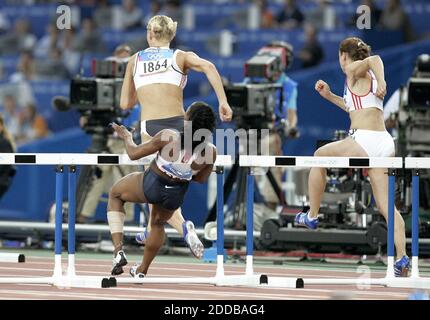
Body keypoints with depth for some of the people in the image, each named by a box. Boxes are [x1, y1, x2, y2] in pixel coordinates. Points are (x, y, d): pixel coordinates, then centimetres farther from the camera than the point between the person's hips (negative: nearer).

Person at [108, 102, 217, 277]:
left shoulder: (168, 137, -32)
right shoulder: (210, 152, -22)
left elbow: (134, 154, -18)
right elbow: (200, 179, -2)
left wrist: (127, 138, 3)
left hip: (151, 185, -3)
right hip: (176, 195, 3)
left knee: (115, 194, 27)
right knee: (158, 224, 36)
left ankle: (119, 251, 15)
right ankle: (142, 271, 48)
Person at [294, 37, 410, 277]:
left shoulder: (354, 70, 2)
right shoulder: (369, 77, 26)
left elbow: (374, 59, -19)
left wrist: (381, 81, -31)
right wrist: (329, 95, 39)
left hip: (364, 140, -8)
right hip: (385, 142, 8)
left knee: (320, 156, 20)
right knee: (386, 205, 4)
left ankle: (312, 217, 26)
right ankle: (402, 258, -11)